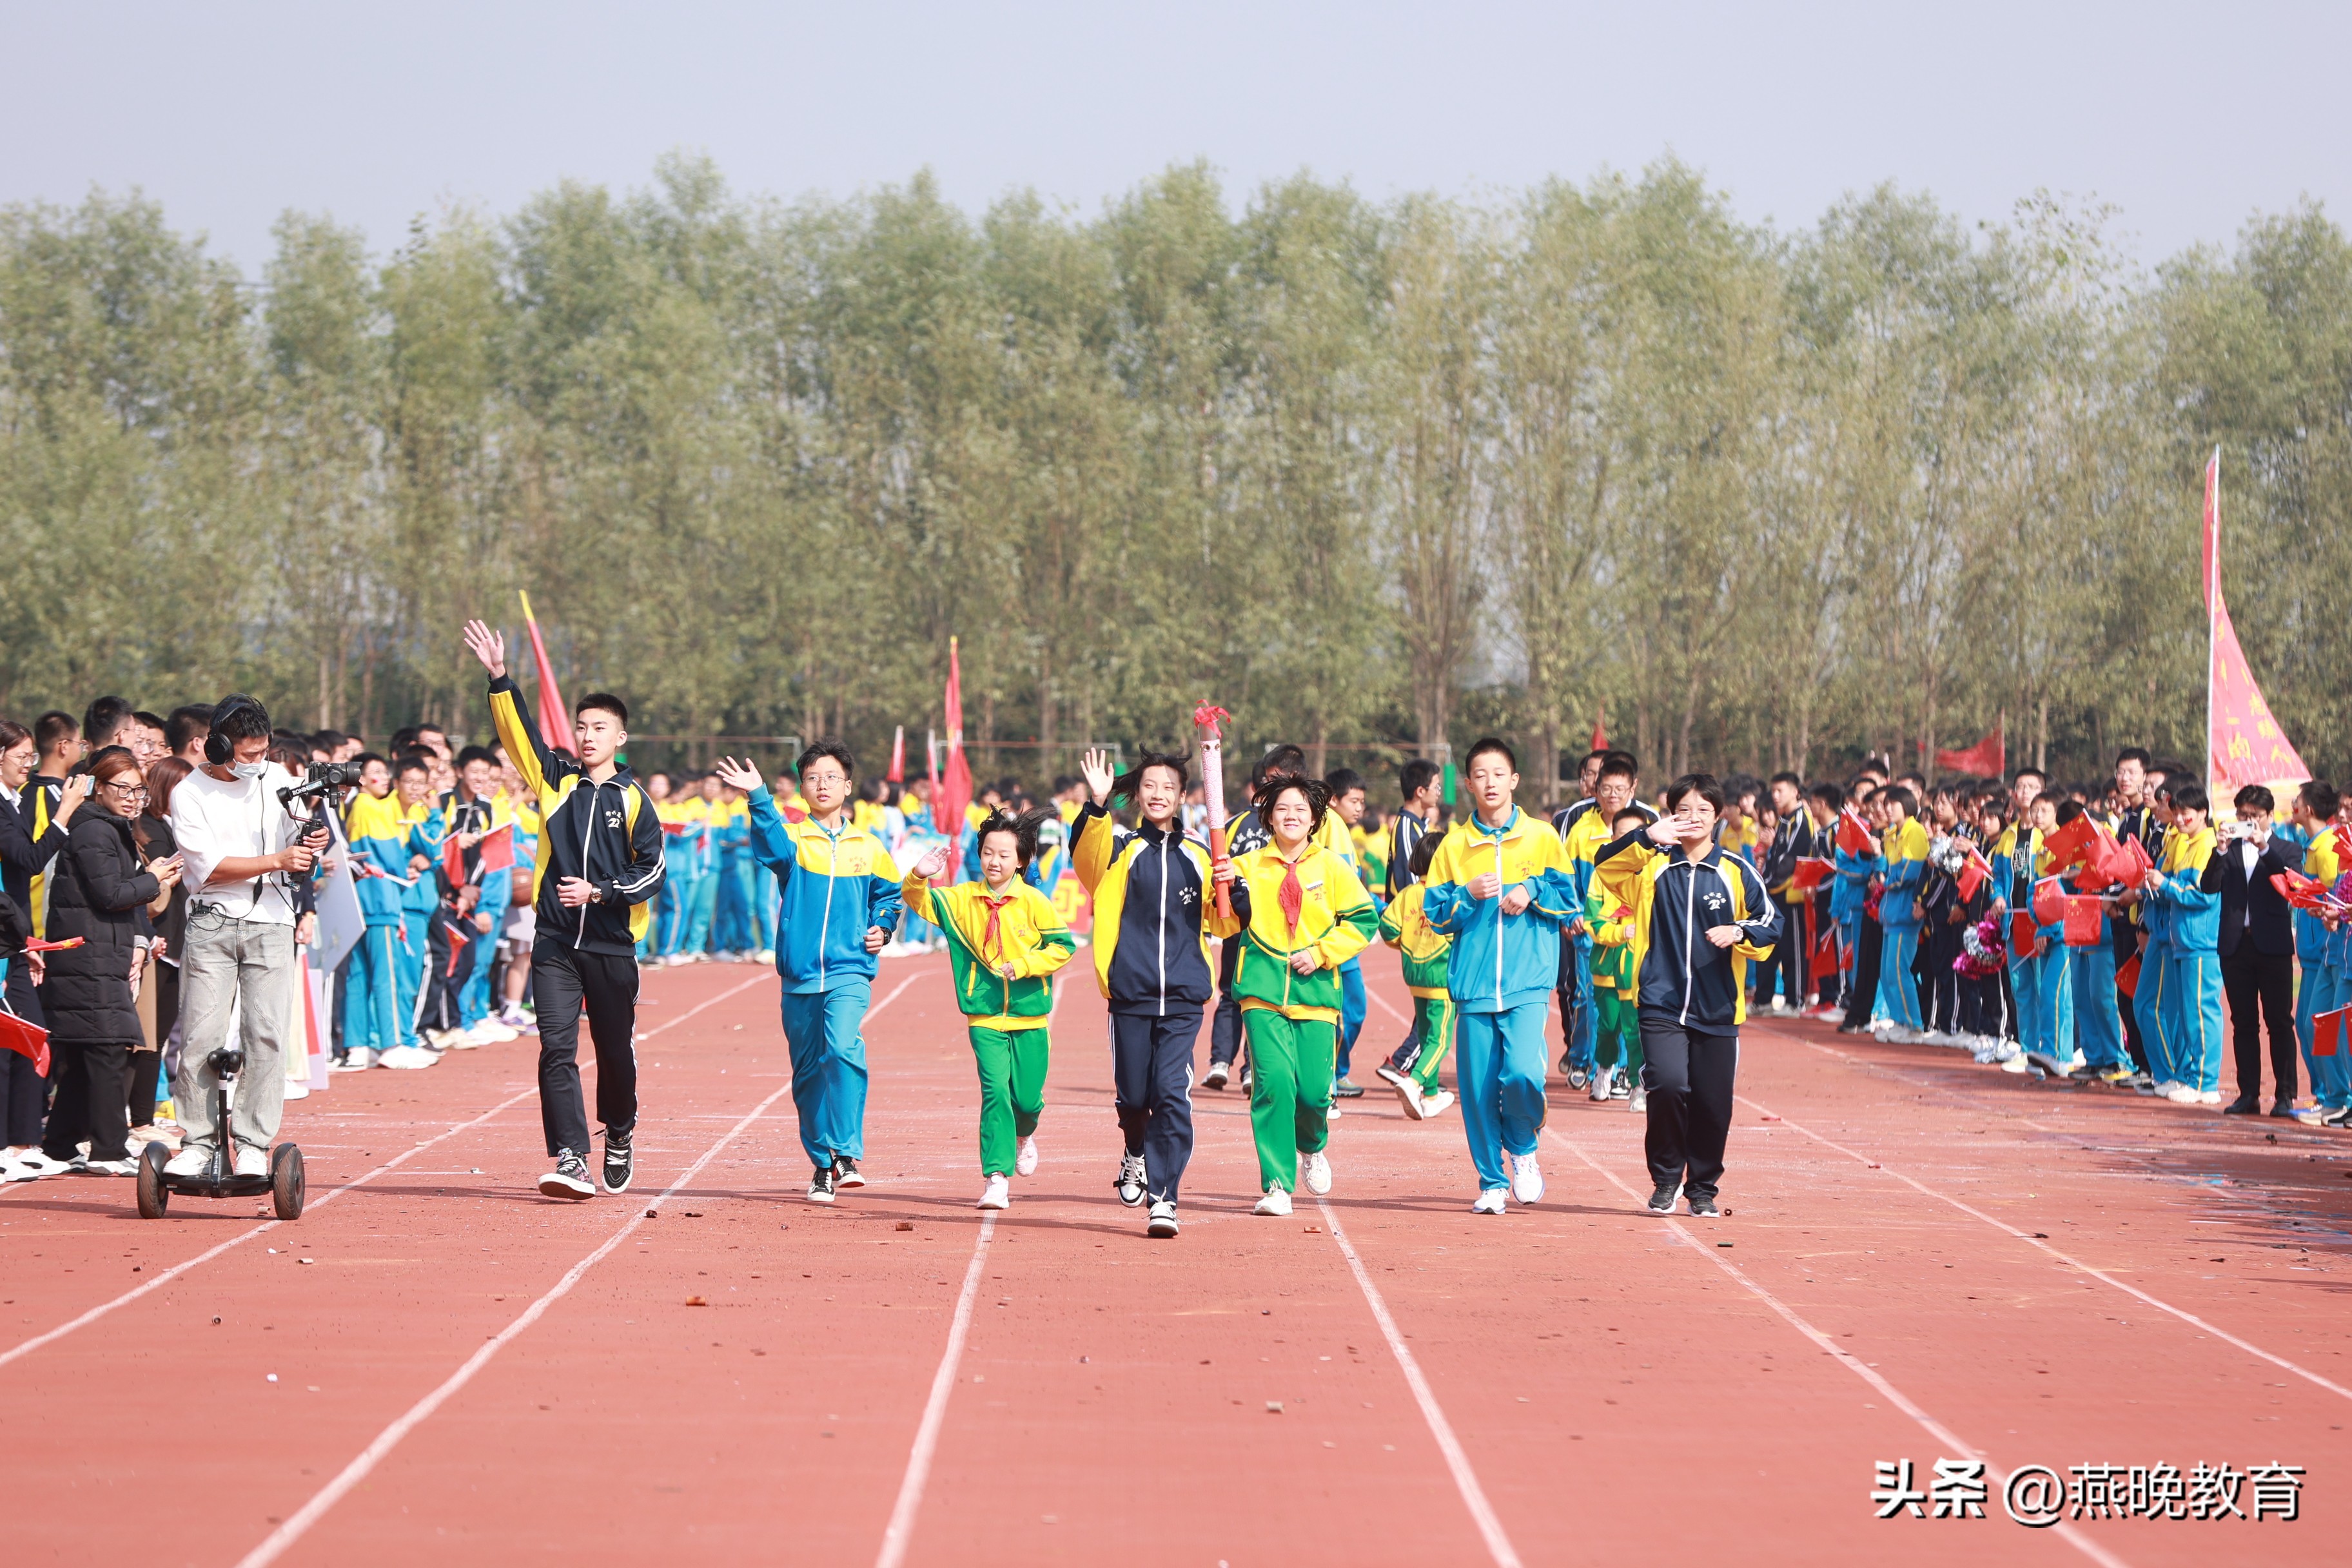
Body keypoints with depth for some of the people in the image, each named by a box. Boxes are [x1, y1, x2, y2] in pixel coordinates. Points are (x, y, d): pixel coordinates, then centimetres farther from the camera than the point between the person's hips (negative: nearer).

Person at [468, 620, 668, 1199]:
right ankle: (571, 1160, -15)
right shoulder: (556, 780, 8)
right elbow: (519, 731, -3)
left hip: (611, 947, -1)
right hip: (555, 944, 1)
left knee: (615, 1052, 9)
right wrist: (500, 677, -15)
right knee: (557, 1049, -11)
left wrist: (600, 891, -14)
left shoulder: (632, 799, 2)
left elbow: (653, 871, -2)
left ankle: (619, 1136, 35)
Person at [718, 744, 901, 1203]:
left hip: (849, 972, -1)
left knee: (843, 1048, -25)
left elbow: (889, 895, 24)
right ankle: (821, 1165, 20)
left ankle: (847, 1153, -23)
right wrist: (758, 797, -40)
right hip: (799, 975, 1)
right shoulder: (793, 839, 3)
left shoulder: (868, 848, 9)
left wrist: (883, 927, 3)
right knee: (808, 1071, 7)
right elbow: (771, 841, -21)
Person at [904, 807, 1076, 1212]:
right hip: (985, 1017, 0)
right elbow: (918, 900, -2)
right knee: (996, 1091, -14)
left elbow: (1063, 946, -4)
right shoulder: (962, 899, 1)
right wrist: (919, 877, -24)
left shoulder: (1034, 902, -5)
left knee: (1028, 1098, 5)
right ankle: (996, 1178, -13)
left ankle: (1023, 1136, 42)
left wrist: (1024, 964, -17)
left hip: (1030, 1015, 0)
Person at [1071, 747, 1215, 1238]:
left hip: (1183, 999, 0)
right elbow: (1084, 852, -18)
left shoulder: (1199, 856, 13)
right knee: (1132, 1095, 7)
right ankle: (1136, 1154, 39)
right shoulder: (1120, 848, 6)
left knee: (1172, 1095, -11)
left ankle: (1162, 1199, -10)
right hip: (1130, 994, 0)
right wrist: (1096, 806, -36)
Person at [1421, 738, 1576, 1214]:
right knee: (1478, 1087, 0)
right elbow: (1435, 913, 7)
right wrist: (1468, 894, -9)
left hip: (1528, 983, -2)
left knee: (1522, 1072, -20)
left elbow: (1570, 900, 7)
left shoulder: (1542, 837, 6)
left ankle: (1523, 1149, 9)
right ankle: (1492, 1182, 15)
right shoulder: (1454, 846, 9)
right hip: (1473, 985, 2)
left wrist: (1532, 892, -9)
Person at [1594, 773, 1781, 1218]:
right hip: (1662, 1004, -1)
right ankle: (1665, 1179, 1)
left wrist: (1739, 933, -14)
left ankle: (1703, 1189, 22)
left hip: (1718, 1010, 1)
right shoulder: (1653, 866, 5)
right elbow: (1606, 867, -10)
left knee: (1712, 1104, 3)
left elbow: (1770, 922, 6)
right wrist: (1646, 837, -22)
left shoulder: (1736, 872, 6)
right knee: (1668, 1084, -19)